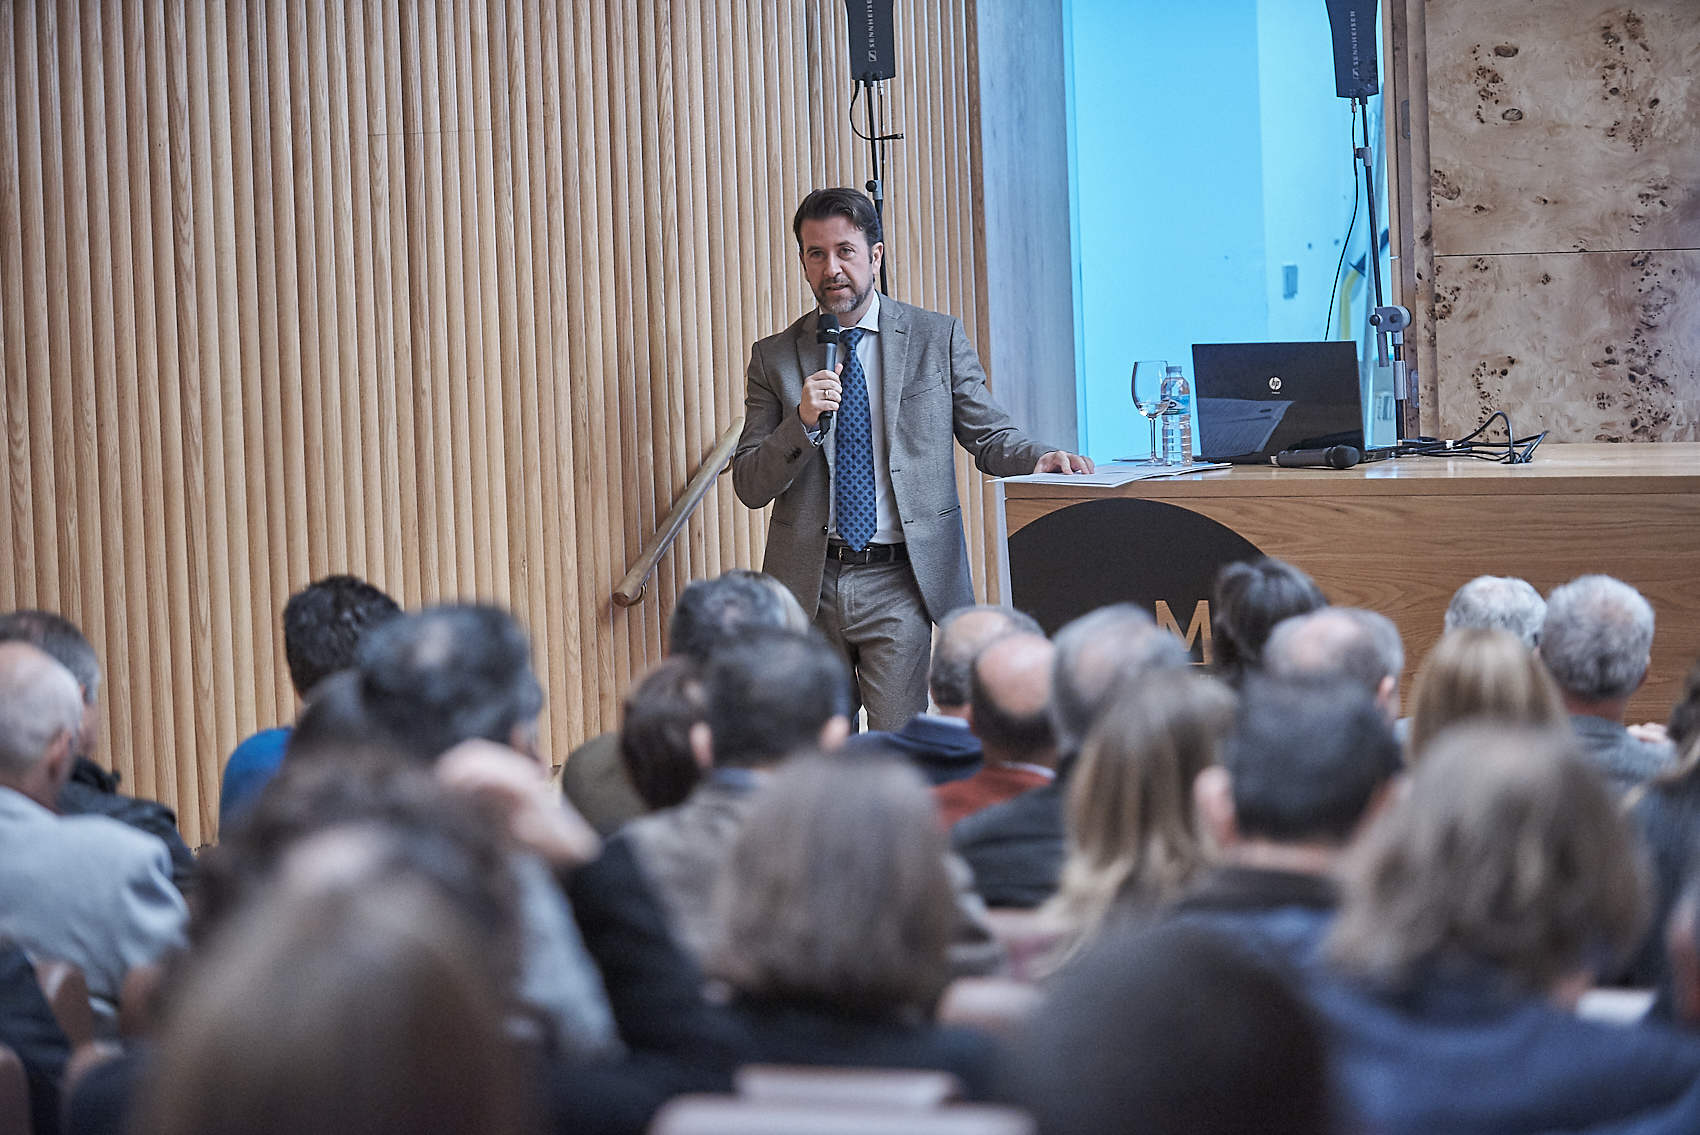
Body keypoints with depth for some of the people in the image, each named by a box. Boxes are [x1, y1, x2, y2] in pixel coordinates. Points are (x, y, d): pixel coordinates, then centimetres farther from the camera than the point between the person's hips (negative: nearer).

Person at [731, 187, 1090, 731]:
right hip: (809, 584, 2)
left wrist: (1037, 458, -13)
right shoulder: (774, 358, 7)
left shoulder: (938, 338, 6)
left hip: (902, 583, -2)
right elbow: (749, 486, 3)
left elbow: (988, 433, 8)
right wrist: (804, 421, -13)